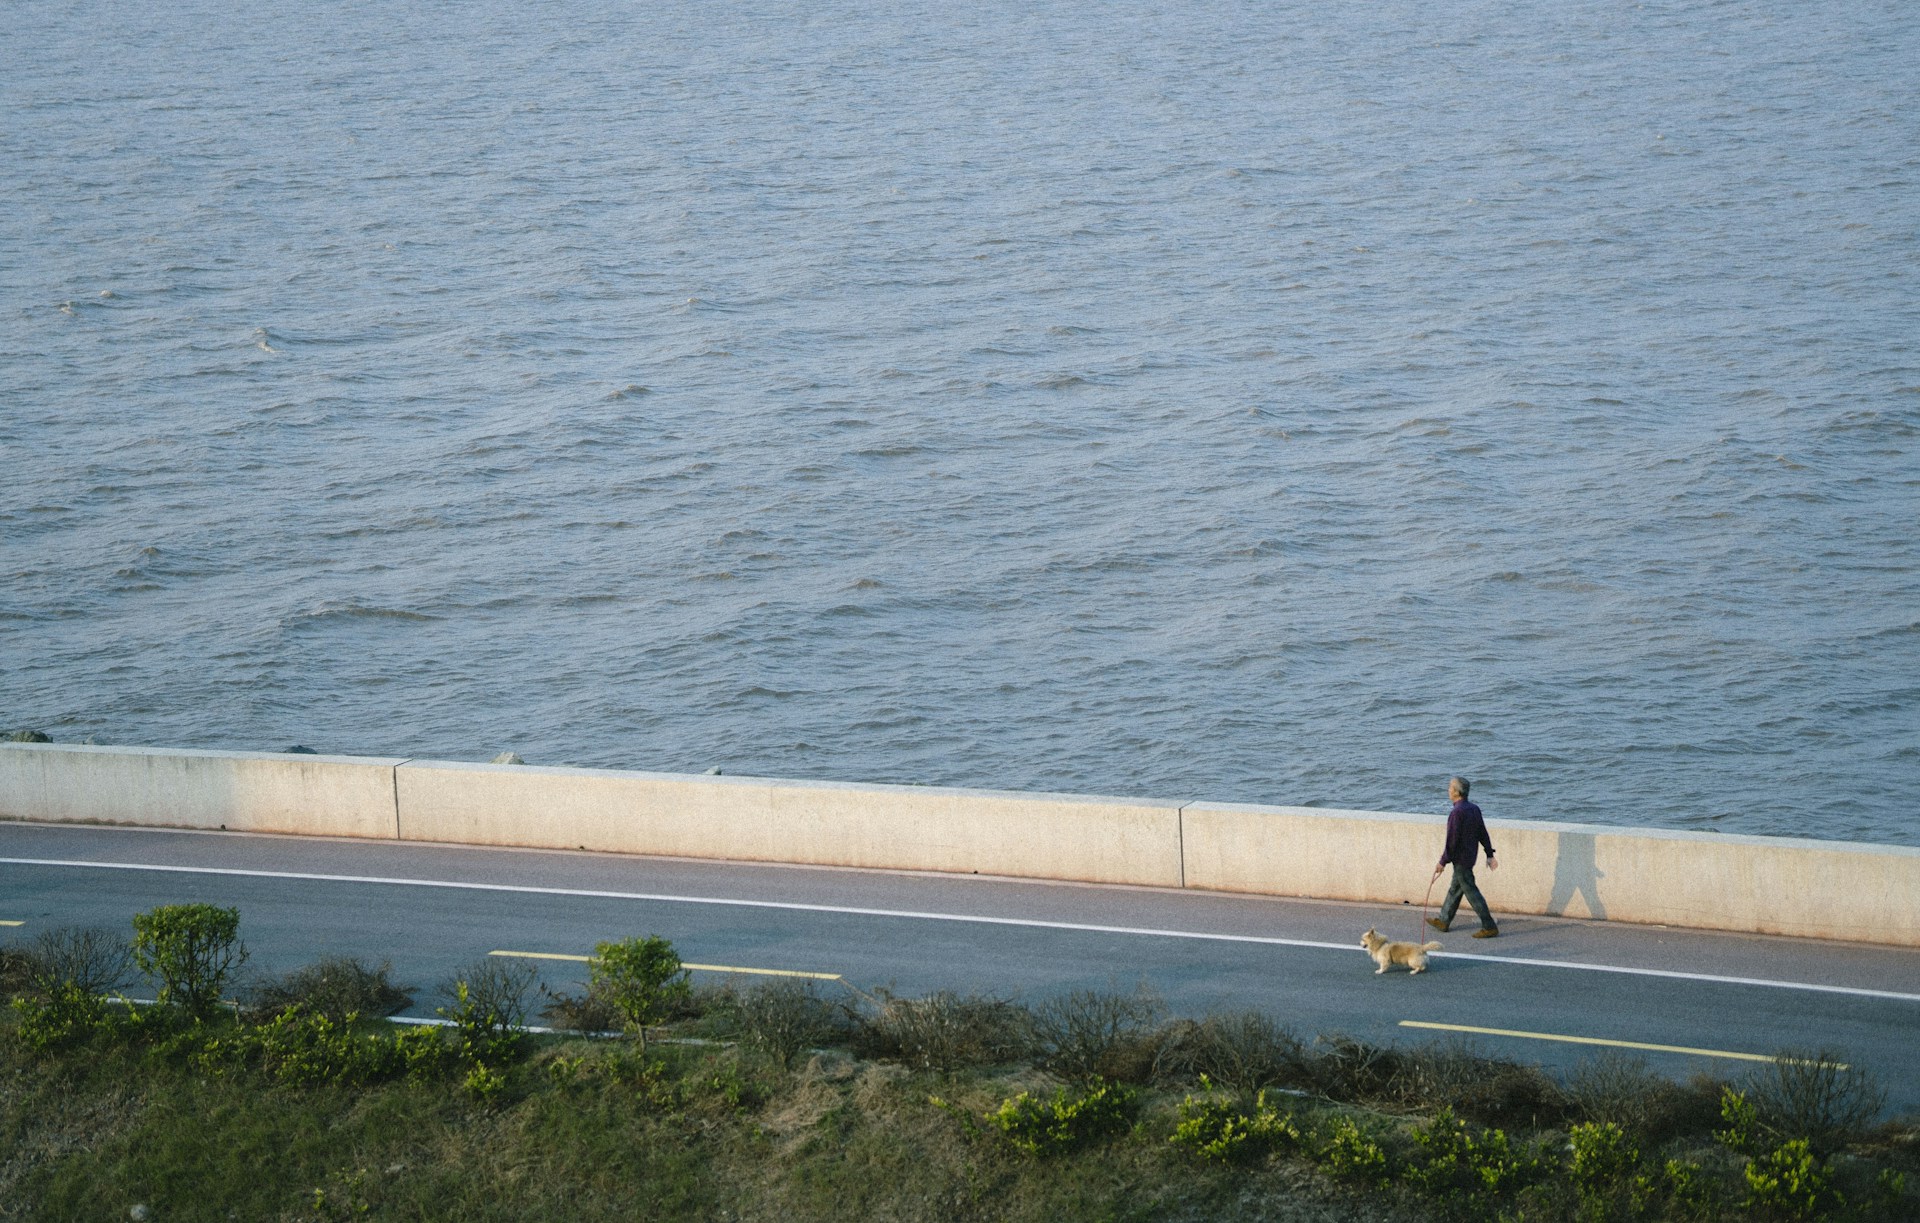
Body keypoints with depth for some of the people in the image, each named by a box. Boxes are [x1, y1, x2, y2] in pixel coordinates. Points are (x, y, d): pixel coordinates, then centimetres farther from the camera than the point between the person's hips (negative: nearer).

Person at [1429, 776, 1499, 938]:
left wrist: (1443, 862, -15)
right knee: (1454, 889, 20)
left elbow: (1452, 840, -22)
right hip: (1471, 856, 9)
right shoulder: (1474, 809, 5)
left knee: (1471, 891, -4)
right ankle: (1443, 921, 33)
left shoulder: (1457, 813, -23)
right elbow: (1483, 833, 10)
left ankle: (1489, 927, -3)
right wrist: (1489, 855, 16)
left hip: (1460, 859, -9)